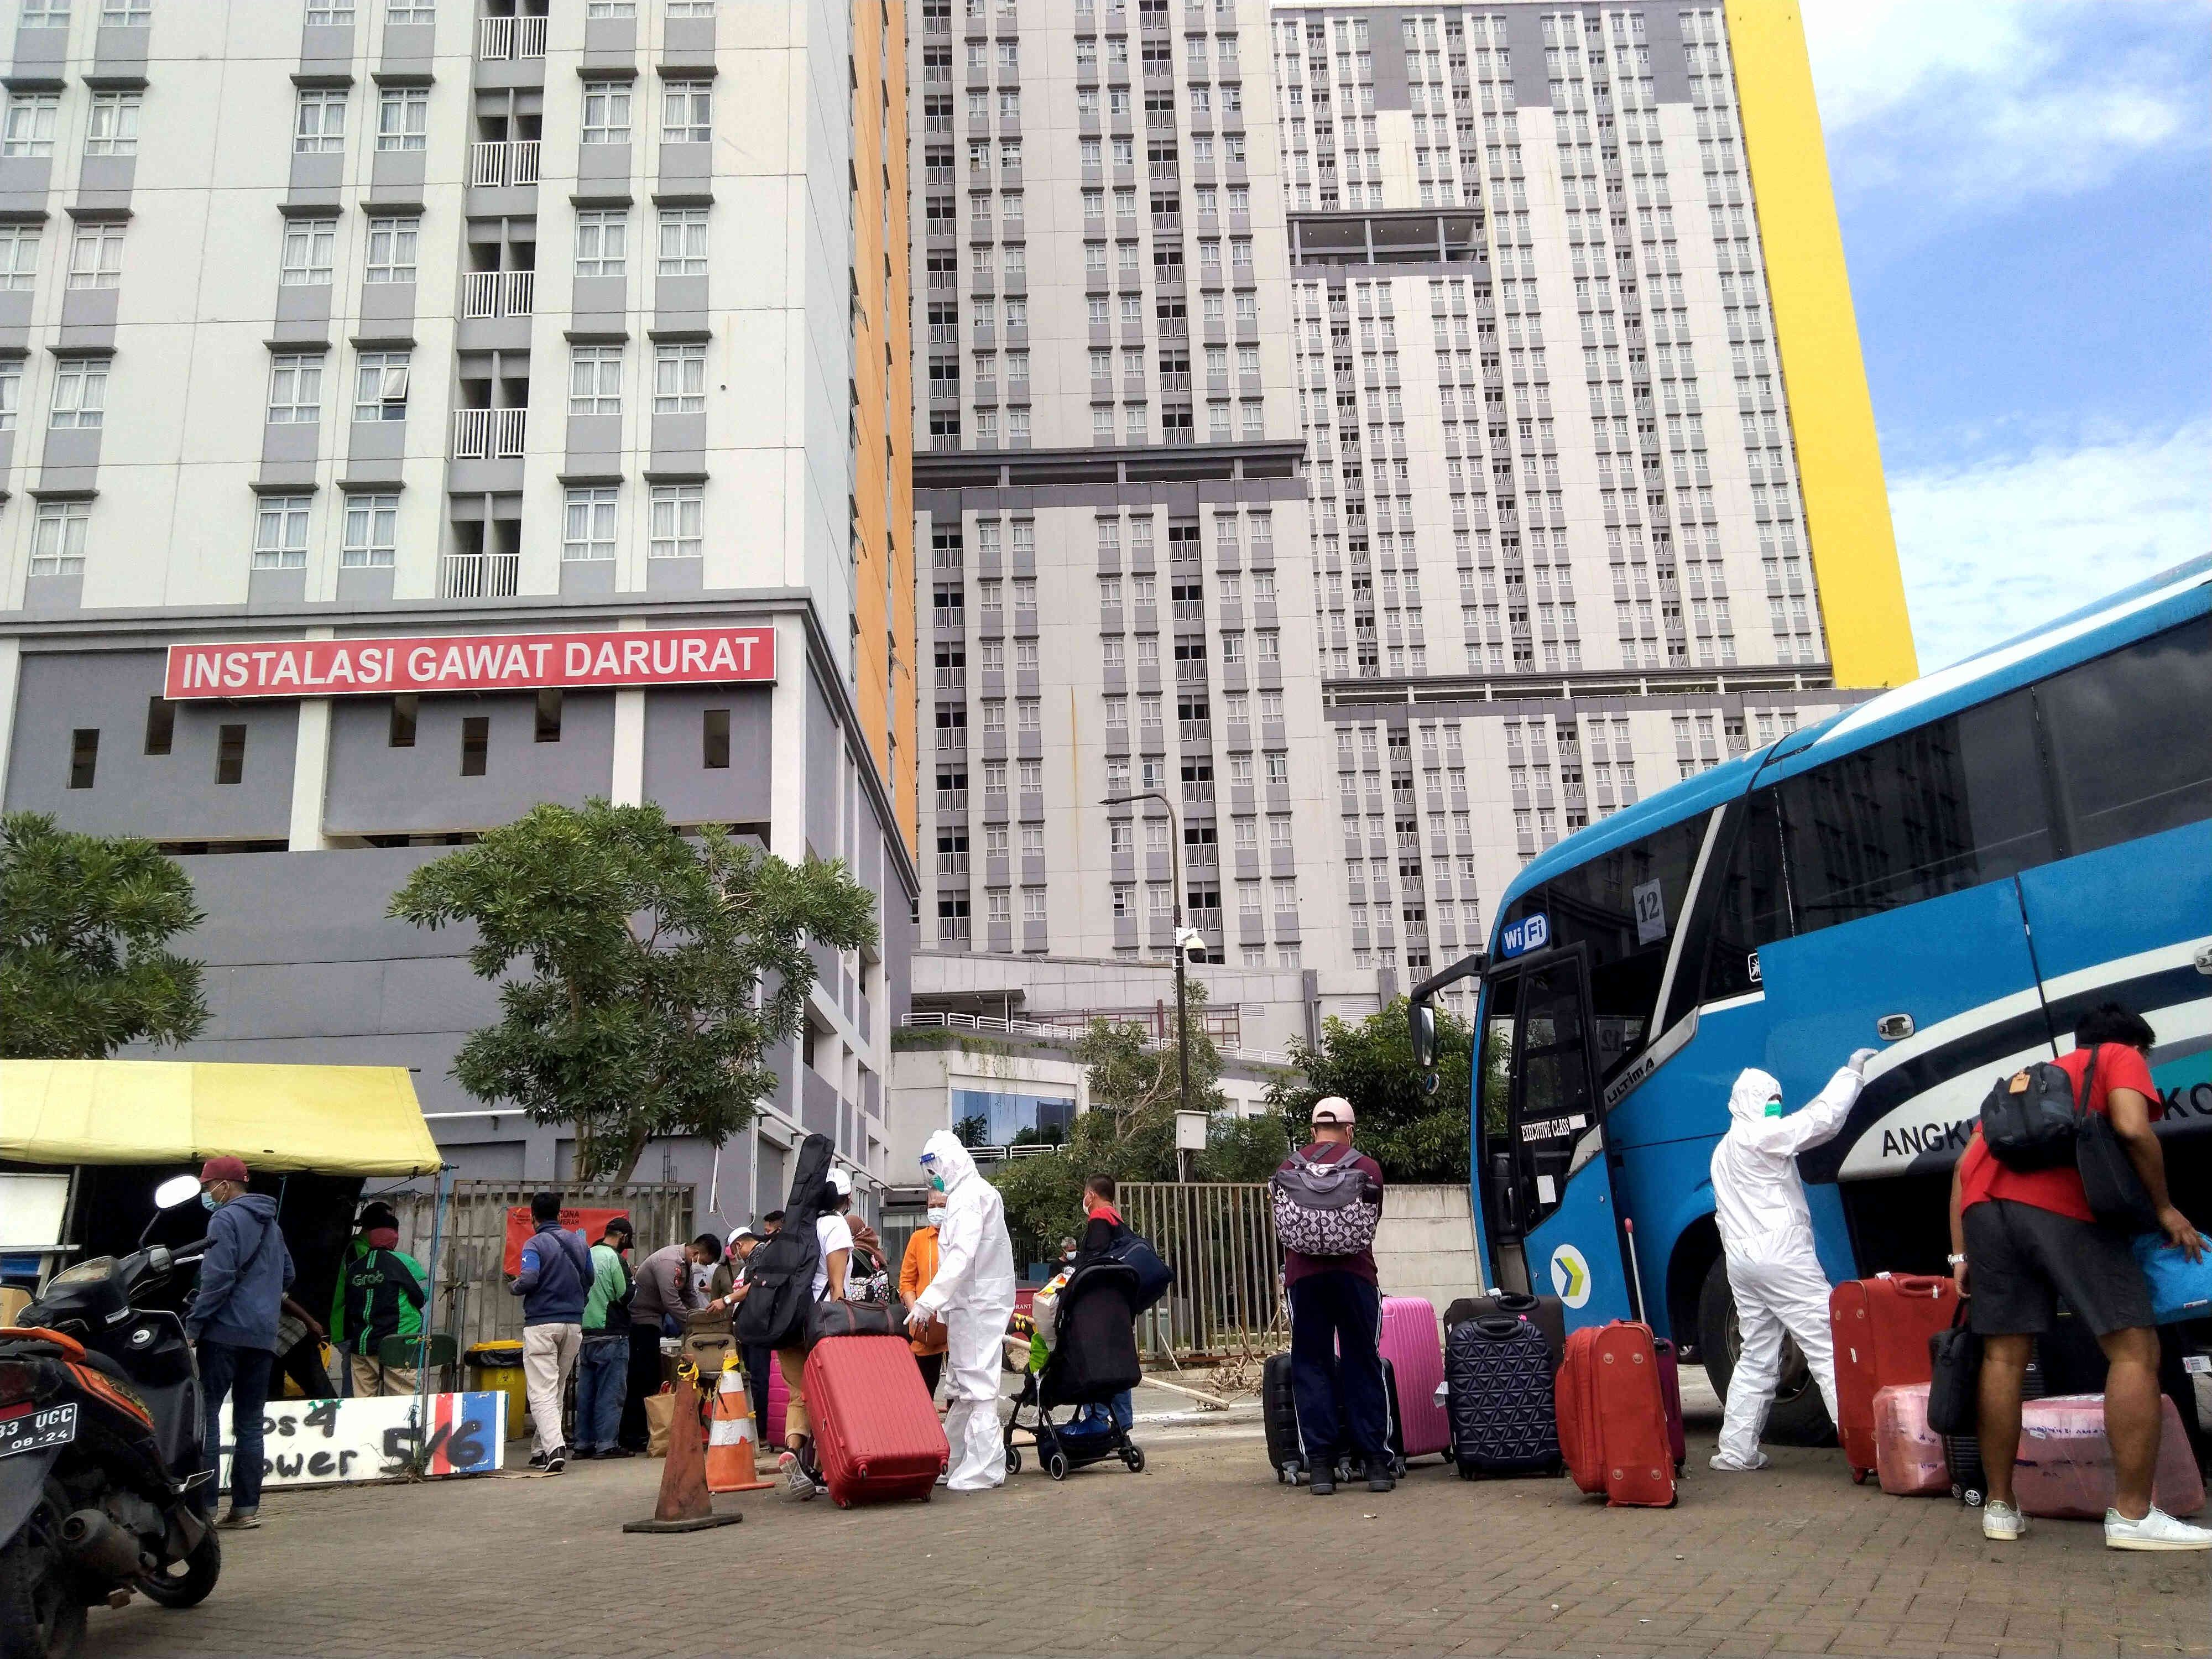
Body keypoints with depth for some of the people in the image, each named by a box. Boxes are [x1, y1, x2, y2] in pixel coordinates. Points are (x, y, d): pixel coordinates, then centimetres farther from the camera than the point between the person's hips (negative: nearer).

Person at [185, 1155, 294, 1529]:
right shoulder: (271, 1223, 19)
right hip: (263, 1336, 8)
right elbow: (287, 1275, 25)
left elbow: (218, 1277, -16)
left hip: (225, 1332, -8)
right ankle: (246, 1507, 8)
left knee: (205, 1415, -4)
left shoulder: (226, 1219, -7)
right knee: (249, 1422, 9)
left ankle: (203, 1505, -7)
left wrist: (193, 1324, -13)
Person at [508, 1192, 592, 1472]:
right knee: (557, 1391, 16)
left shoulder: (535, 1244, -8)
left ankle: (555, 1447, -22)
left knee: (542, 1392, -7)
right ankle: (540, 1450, 21)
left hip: (541, 1325, -6)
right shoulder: (579, 1242, 10)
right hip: (574, 1323, 6)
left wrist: (513, 1287, 0)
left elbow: (528, 1280, -21)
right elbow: (590, 1280, 16)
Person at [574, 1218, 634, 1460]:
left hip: (586, 1334, 7)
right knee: (610, 1390, -2)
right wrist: (633, 1279, 6)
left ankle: (584, 1443, 15)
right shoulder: (614, 1259, -11)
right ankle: (607, 1444, -2)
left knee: (586, 1390, 11)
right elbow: (626, 1296, -12)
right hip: (611, 1334, -7)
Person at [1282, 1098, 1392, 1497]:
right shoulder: (1367, 1167, 8)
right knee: (1363, 1366, 6)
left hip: (1304, 1276, 1)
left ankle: (1320, 1466, 1)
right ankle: (1376, 1462, 6)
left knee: (1311, 1366, 4)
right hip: (1354, 1274, -1)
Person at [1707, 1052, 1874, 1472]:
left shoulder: (1723, 1150, 22)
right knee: (1830, 1348, -7)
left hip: (1741, 1260, 9)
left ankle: (1736, 1450, 12)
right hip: (1781, 1256, -9)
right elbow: (1823, 1117, -7)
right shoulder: (1763, 1135, -7)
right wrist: (1852, 1072, 3)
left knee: (1756, 1358, 12)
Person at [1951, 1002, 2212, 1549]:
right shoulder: (2122, 1060, 20)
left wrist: (1961, 1255, 24)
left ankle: (2000, 1507, 12)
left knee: (2003, 1355, 8)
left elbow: (1965, 1164, 26)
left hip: (1985, 1203, 6)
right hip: (2061, 1206, -6)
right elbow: (2132, 1129, -3)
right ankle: (2133, 1515, -1)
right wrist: (2165, 1208, 10)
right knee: (2134, 1349, 1)